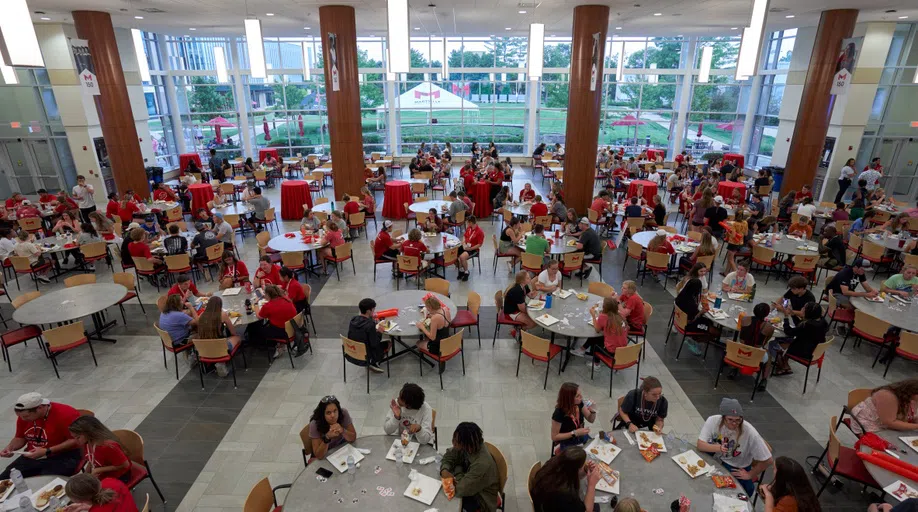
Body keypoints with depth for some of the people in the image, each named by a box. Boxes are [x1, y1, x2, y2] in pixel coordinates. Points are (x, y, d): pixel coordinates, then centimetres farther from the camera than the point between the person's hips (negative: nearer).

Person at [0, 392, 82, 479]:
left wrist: (47, 451, -22)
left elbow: (75, 441, -19)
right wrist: (9, 448, -2)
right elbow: (20, 438, 18)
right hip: (31, 457, 7)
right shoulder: (23, 415, 2)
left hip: (62, 458, -7)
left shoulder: (66, 414, -22)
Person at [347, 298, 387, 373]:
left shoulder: (353, 320, -6)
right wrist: (379, 332, -6)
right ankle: (373, 363, 13)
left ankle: (372, 362, 17)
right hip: (365, 357, -7)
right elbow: (374, 344, -20)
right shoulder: (370, 325, -27)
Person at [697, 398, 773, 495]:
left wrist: (750, 475, -8)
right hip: (719, 460, 3)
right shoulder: (713, 421, -23)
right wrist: (717, 448, -38)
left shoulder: (750, 433, -29)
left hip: (738, 469, -3)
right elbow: (699, 444, -21)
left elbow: (767, 461, -19)